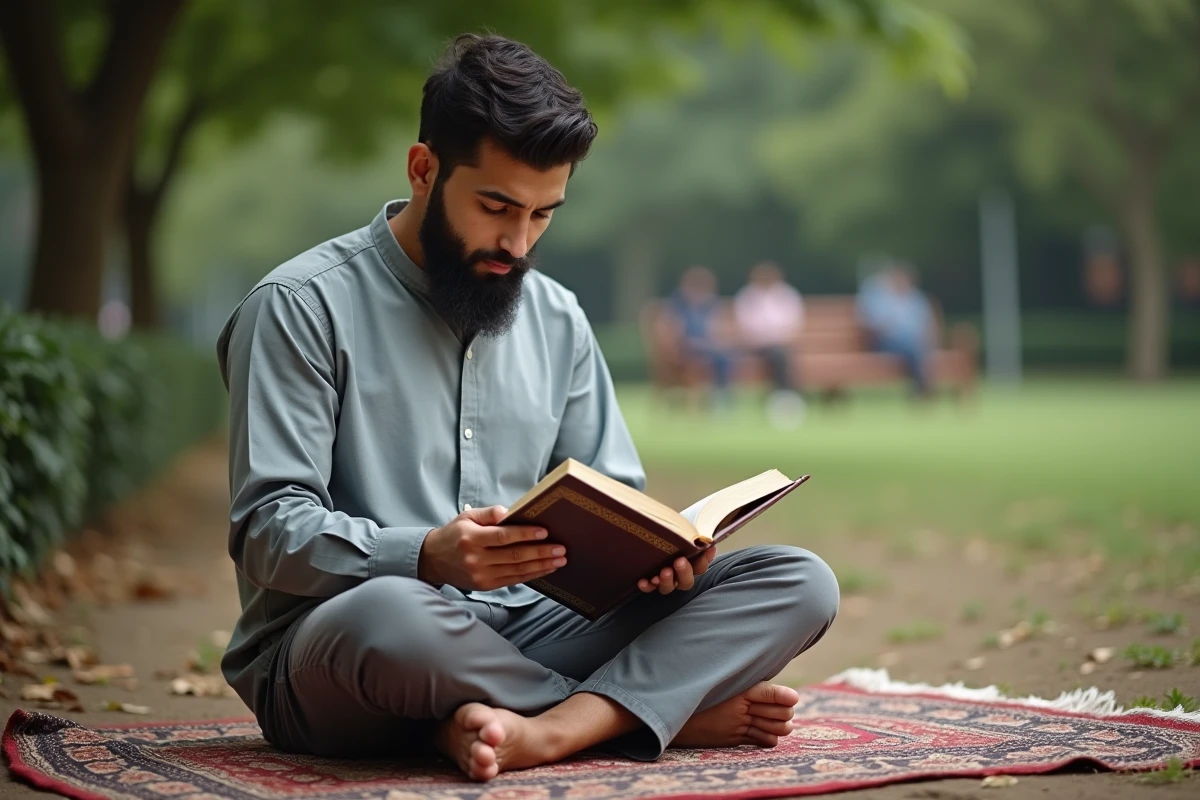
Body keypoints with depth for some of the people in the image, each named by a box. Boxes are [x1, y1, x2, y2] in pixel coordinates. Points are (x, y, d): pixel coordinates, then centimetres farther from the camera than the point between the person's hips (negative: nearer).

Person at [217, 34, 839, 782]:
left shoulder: (558, 320, 15)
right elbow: (269, 531, -11)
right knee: (391, 614, -43)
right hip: (327, 650, -5)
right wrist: (426, 557, -29)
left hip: (523, 628, 5)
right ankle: (675, 704, -18)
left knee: (799, 584, -10)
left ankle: (541, 732, -33)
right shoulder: (302, 306, -4)